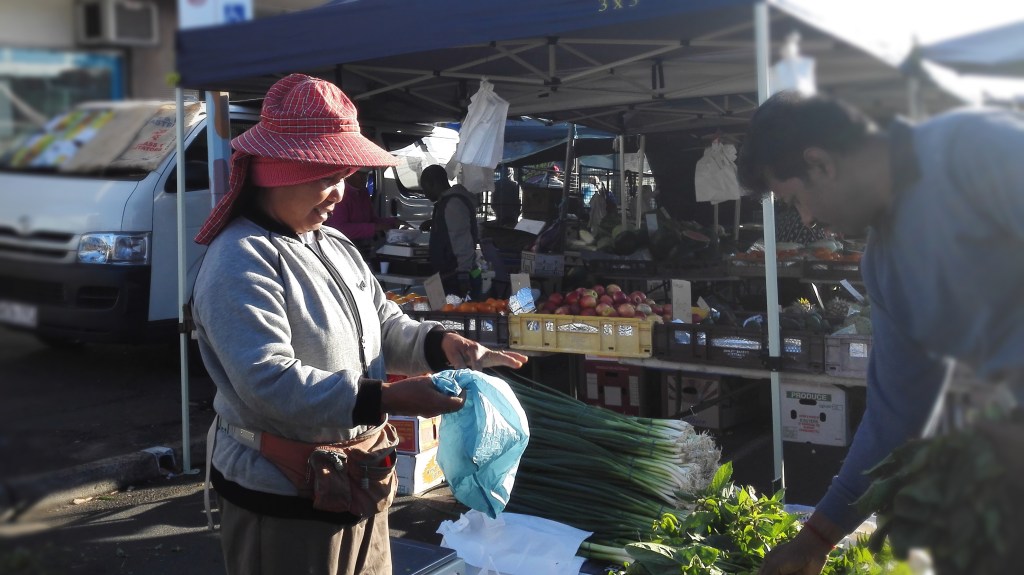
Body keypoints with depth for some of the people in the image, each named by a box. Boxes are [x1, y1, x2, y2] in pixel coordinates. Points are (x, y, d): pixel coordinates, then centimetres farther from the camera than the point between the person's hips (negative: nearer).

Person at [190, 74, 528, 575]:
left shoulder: (336, 247, 10)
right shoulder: (241, 263, -20)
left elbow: (387, 327, 13)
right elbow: (267, 383, -29)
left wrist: (441, 344, -9)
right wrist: (385, 400, -32)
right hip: (285, 499, -9)